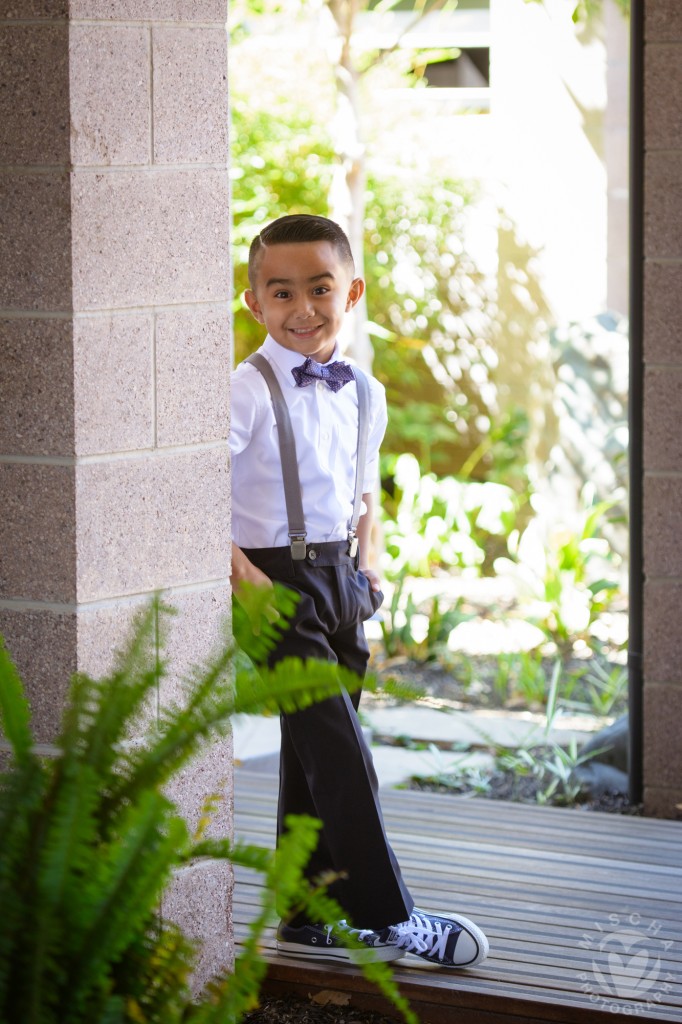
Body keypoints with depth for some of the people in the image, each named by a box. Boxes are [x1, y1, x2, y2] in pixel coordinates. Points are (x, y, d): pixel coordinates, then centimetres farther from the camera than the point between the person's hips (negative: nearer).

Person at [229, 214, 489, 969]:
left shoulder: (364, 394, 8)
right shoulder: (249, 392, -13)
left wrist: (365, 565, 11)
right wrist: (241, 575, -19)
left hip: (340, 579, 7)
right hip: (278, 581, -7)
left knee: (315, 757, 13)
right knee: (338, 753, -10)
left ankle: (305, 920, 22)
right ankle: (382, 917, -4)